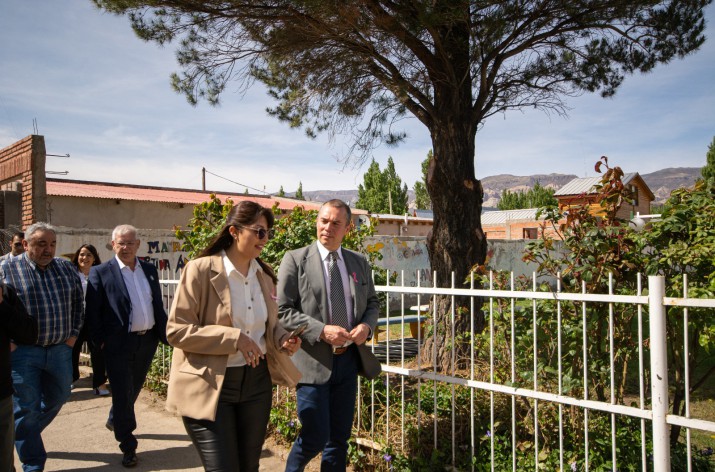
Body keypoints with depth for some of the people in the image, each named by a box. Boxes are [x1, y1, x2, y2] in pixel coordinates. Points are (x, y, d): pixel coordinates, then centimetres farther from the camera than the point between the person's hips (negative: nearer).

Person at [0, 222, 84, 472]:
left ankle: (24, 436, 44)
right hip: (23, 352, -4)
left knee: (56, 399, 18)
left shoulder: (67, 268, 6)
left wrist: (74, 332, 10)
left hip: (60, 350, 4)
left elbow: (78, 302, 16)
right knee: (26, 408, 2)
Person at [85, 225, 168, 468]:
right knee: (123, 394, 3)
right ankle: (128, 447, 16)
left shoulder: (150, 270, 7)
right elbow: (93, 312, -7)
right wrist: (100, 341, -11)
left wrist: (166, 335, 7)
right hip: (118, 345, -5)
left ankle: (115, 420, 49)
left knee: (134, 389, 22)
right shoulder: (100, 272, -7)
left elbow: (158, 306, 10)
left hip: (147, 341, 5)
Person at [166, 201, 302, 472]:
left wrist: (282, 339, -3)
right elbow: (176, 330, -15)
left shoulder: (264, 274, 7)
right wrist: (234, 339, -22)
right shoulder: (201, 270, -12)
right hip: (210, 386, -6)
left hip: (257, 381, 6)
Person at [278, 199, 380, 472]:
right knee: (315, 436, -3)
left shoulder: (359, 263, 9)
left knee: (340, 437, 13)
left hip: (348, 359, 5)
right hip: (313, 361, -4)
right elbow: (282, 311, -10)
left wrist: (366, 326, -5)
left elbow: (372, 303, 17)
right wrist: (321, 331, -20)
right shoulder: (295, 260, -5)